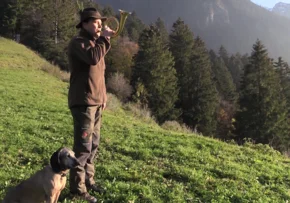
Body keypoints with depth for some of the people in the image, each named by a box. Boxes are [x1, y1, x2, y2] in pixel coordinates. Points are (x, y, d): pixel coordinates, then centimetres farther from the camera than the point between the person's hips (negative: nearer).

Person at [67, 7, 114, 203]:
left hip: (96, 102, 9)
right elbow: (93, 58, -29)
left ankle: (88, 180, 25)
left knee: (93, 144, 13)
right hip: (83, 102, -9)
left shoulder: (95, 43, 19)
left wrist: (103, 97, 16)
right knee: (83, 146, -9)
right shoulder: (78, 42, -8)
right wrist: (104, 39, -18)